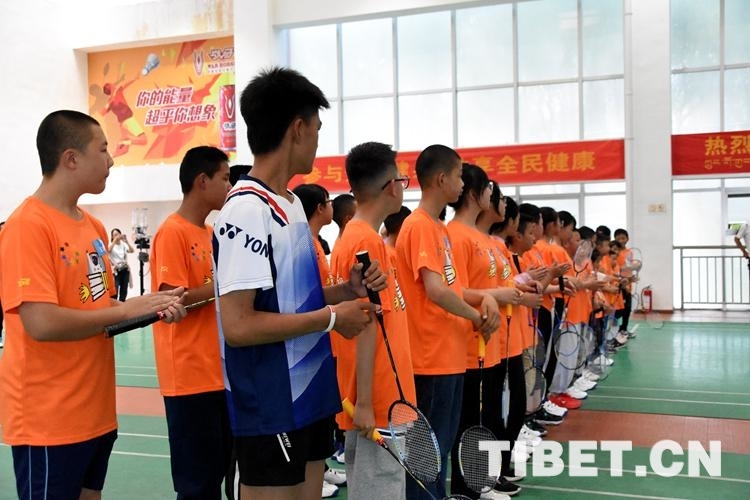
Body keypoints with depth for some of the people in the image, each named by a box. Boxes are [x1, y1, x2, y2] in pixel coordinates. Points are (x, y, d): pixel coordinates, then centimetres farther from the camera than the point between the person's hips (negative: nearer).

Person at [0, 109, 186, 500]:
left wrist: (154, 308, -4)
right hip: (48, 421, -8)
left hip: (96, 411, 8)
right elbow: (42, 323, -24)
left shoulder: (94, 227, 9)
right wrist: (128, 309, -16)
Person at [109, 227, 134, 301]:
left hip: (125, 270, 4)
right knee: (114, 291, -11)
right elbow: (108, 250, -23)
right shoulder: (111, 245, 0)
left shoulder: (123, 245, 8)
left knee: (124, 291, 8)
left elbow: (132, 251, -8)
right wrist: (115, 240, -28)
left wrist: (126, 241, -19)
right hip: (116, 270, -4)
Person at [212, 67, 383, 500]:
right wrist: (331, 318, -18)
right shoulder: (248, 211, -19)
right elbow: (238, 326, -25)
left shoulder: (291, 204, 10)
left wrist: (345, 290, 2)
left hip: (309, 395, 9)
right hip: (272, 408, -9)